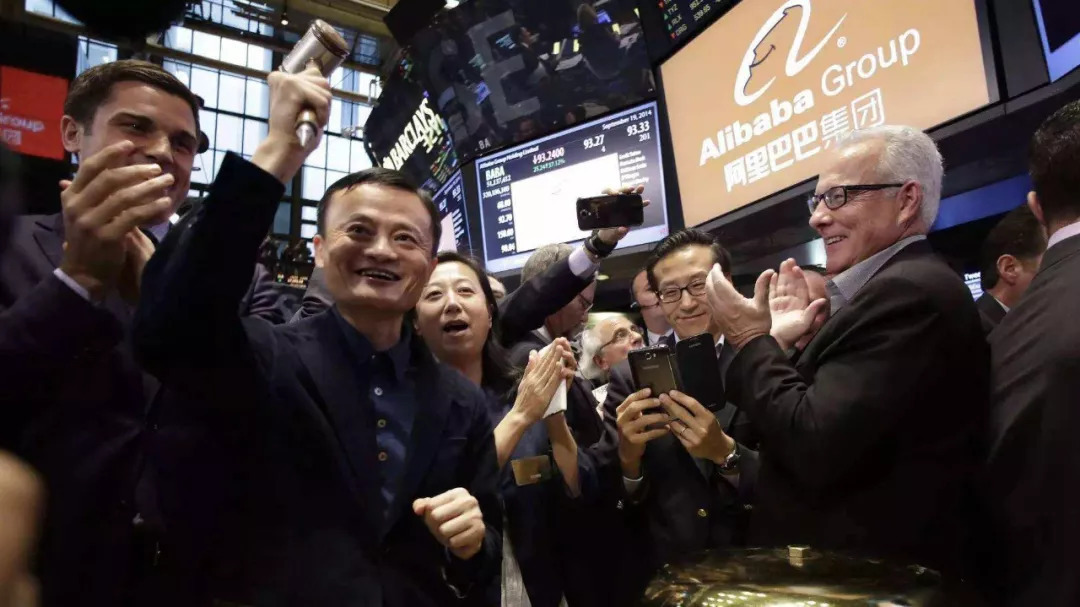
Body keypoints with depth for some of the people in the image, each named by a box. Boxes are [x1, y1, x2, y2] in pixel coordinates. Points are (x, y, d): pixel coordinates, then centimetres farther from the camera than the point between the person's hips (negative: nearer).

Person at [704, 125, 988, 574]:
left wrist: (752, 341, -16)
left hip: (868, 576, -9)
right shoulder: (910, 286, 8)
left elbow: (816, 451, -27)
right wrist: (784, 344, 1)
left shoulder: (908, 293, -22)